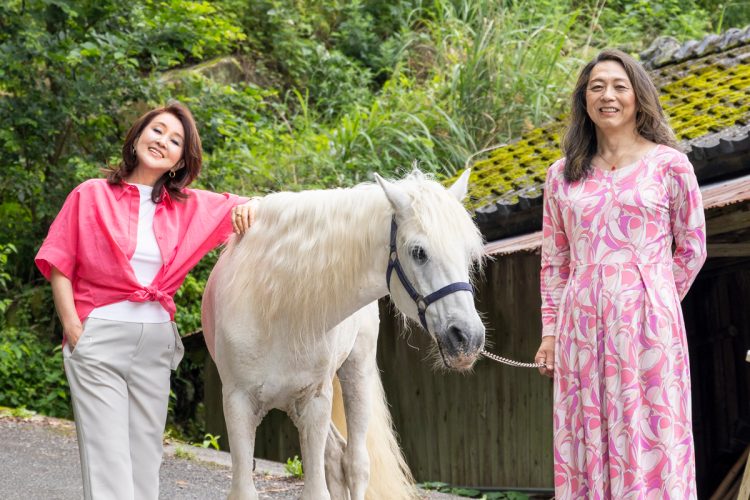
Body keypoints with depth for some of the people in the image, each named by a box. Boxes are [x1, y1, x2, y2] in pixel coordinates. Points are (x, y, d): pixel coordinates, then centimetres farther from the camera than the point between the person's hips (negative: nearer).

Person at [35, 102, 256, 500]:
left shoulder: (191, 207, 10)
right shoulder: (91, 196, 1)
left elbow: (244, 209, 19)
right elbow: (58, 266, 0)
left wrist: (252, 208, -5)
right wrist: (73, 330, -9)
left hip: (157, 343, 4)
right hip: (98, 337, -4)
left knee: (146, 463, 7)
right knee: (107, 463, -8)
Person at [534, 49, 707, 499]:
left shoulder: (669, 165, 2)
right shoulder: (563, 175, 11)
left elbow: (692, 248, 5)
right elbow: (554, 260, 12)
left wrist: (653, 304, 5)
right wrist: (550, 330, 7)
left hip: (647, 325, -3)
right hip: (581, 325, 3)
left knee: (649, 440, -2)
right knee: (585, 443, 5)